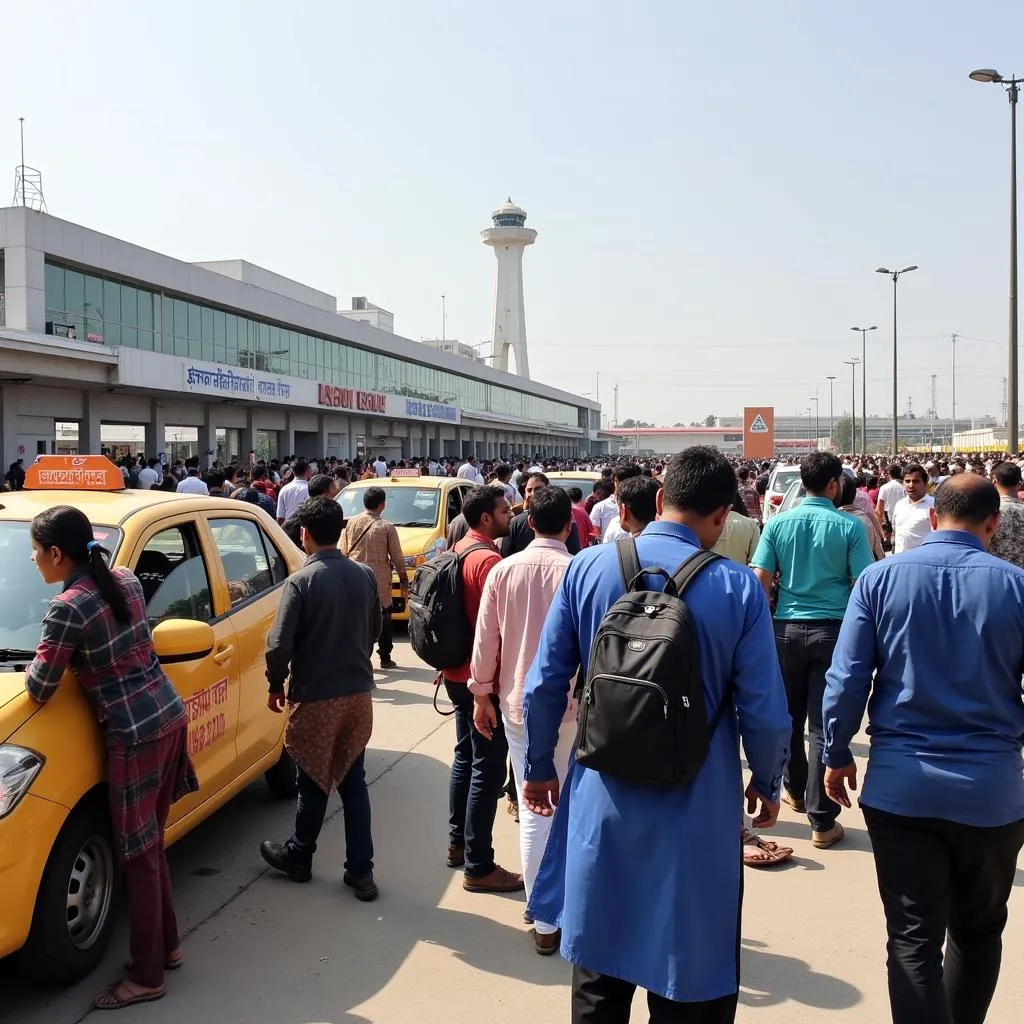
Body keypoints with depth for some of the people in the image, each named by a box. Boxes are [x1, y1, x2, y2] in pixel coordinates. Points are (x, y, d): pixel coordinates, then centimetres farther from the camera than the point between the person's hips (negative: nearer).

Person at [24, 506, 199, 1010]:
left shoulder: (67, 608, -16)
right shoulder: (126, 580, 6)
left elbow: (39, 690, -8)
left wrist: (40, 662, 12)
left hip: (135, 735, -8)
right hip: (170, 716, 8)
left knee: (139, 858, 4)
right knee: (151, 846, 20)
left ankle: (146, 977, 17)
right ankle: (167, 945, 32)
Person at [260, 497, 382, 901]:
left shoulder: (301, 581, -17)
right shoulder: (365, 576, -1)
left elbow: (279, 645, -18)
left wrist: (276, 685, 0)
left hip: (315, 697, -4)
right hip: (358, 693, 4)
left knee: (314, 783, 12)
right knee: (353, 781, 12)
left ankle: (298, 857, 33)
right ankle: (360, 870, 15)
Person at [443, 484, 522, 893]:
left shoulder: (459, 550, 10)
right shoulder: (488, 559, -20)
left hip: (459, 673, 10)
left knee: (465, 756, 20)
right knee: (488, 769, -3)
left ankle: (457, 843, 31)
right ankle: (478, 866, 4)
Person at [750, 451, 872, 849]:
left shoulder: (778, 523, 0)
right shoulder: (850, 527, -6)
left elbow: (760, 579, -3)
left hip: (787, 628, 2)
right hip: (833, 630, -2)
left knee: (788, 717, 19)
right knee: (825, 725, 2)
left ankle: (795, 790, 39)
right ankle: (822, 821, 6)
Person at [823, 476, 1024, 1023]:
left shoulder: (880, 578, -5)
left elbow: (846, 681, -5)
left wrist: (838, 755, 7)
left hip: (900, 786, -1)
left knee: (914, 938, 6)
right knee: (978, 931, 22)